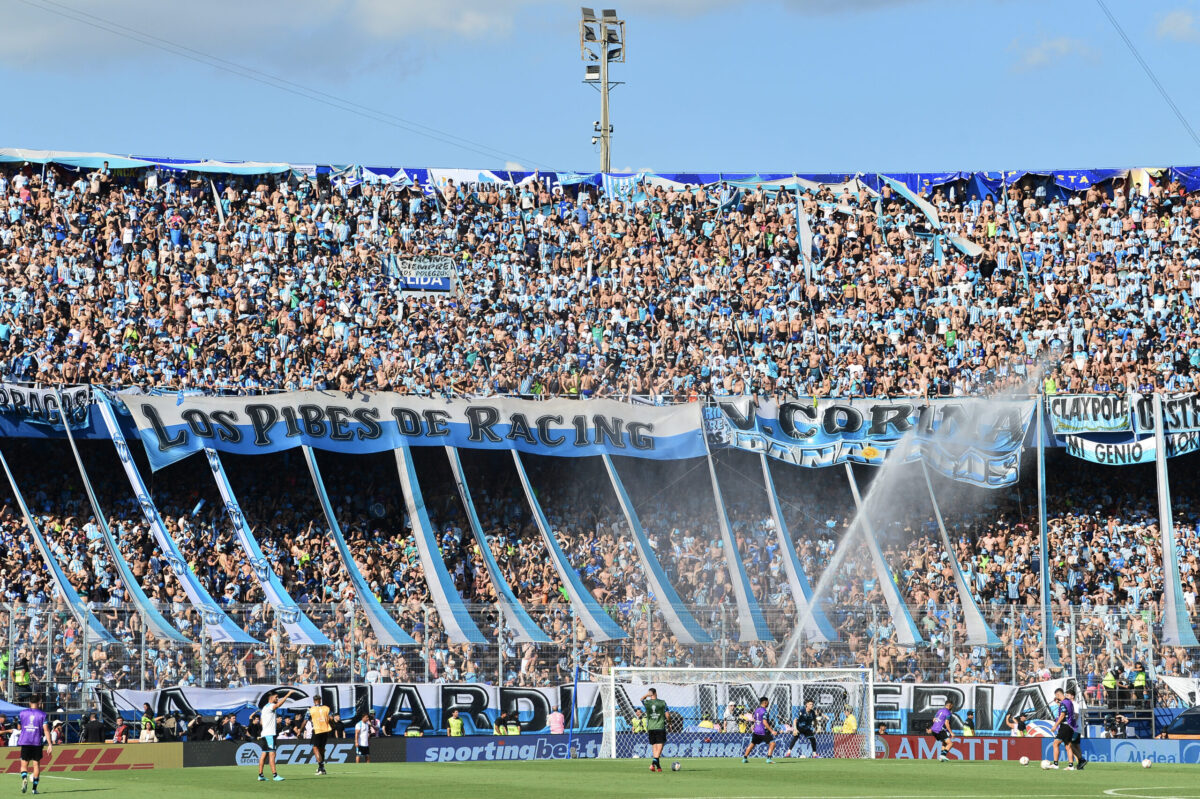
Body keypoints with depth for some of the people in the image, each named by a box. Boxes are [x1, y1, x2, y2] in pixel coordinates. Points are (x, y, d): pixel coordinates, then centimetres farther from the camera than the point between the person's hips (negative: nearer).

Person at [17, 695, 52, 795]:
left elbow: (19, 727, 17)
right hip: (37, 742, -1)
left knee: (24, 764, 5)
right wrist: (50, 744, -10)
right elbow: (46, 730, -9)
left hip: (24, 742, 1)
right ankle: (34, 788, 7)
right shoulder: (42, 715, -1)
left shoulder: (22, 713, 5)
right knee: (36, 764, 9)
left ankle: (24, 778, -26)